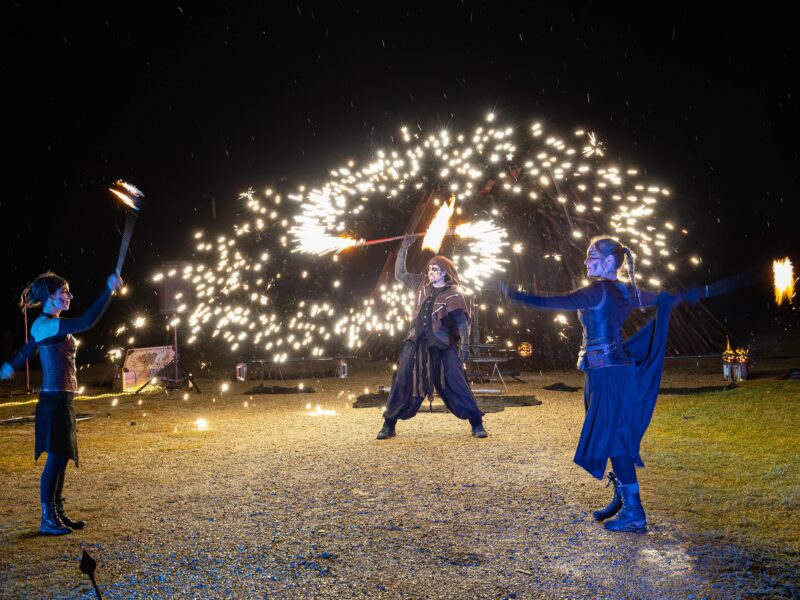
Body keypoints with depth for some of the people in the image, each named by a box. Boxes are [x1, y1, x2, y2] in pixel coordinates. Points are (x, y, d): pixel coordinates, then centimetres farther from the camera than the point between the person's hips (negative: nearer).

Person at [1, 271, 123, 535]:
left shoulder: (50, 326, 14)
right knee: (55, 458, -4)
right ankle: (48, 520, 4)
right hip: (54, 399, -10)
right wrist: (108, 290, -32)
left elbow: (27, 350, 30)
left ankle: (58, 513, 22)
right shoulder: (44, 325, -16)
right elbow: (86, 322, -32)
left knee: (62, 457, 13)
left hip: (62, 399, 10)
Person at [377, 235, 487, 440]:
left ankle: (477, 424, 3)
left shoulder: (453, 295, -4)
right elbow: (400, 274, 17)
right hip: (416, 345, 5)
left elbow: (462, 322, -8)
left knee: (456, 386, -6)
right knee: (402, 385, 4)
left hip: (442, 348, -4)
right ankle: (389, 425, 13)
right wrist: (404, 248, 10)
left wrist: (465, 345, -21)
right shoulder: (422, 284, 11)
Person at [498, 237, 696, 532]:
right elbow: (662, 299, 26)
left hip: (607, 372, -9)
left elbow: (555, 303, -20)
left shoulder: (598, 290, -14)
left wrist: (515, 295, -15)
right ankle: (622, 500, 23)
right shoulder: (626, 291, 10)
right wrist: (685, 294, 48)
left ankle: (634, 511, -4)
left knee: (612, 439, -7)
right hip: (620, 368, 9)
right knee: (616, 438, 15)